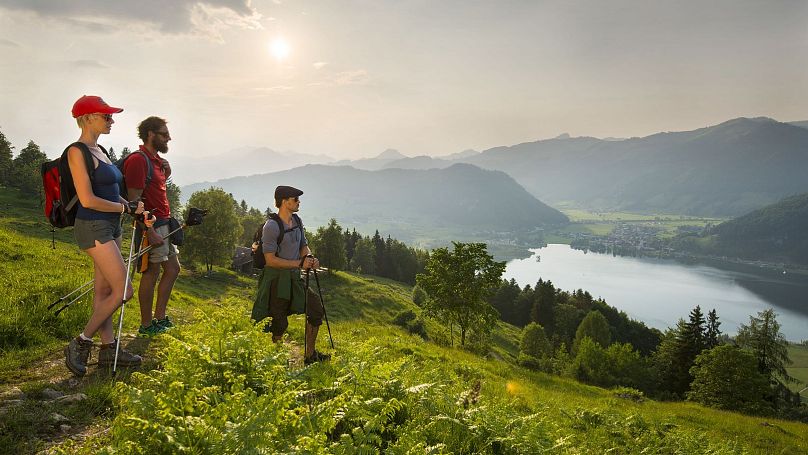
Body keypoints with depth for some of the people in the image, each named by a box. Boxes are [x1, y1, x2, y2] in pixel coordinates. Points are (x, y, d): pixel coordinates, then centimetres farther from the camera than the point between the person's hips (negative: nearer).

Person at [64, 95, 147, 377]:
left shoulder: (98, 150, 13)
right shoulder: (77, 152, -14)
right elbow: (87, 200, -20)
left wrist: (136, 210, 7)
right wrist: (127, 208, -11)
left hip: (110, 226, 9)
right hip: (92, 227, -9)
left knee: (104, 290, 12)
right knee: (124, 290, -9)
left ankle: (108, 348, 20)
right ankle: (80, 344, 3)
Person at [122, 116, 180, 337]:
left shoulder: (156, 160, 16)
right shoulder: (138, 160, -14)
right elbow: (134, 200, -20)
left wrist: (166, 171, 6)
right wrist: (150, 231, -24)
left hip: (164, 223, 10)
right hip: (152, 225, -10)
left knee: (173, 268, 15)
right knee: (151, 273, -2)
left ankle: (159, 317, 24)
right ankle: (146, 325, 9)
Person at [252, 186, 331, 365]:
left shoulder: (297, 221, 8)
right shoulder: (272, 226, -17)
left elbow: (304, 246, 19)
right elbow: (271, 260, -21)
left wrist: (310, 258, -4)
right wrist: (299, 263, -21)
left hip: (294, 278, 8)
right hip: (275, 281, -8)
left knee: (316, 309, 5)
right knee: (280, 325, -4)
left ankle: (309, 355, 18)